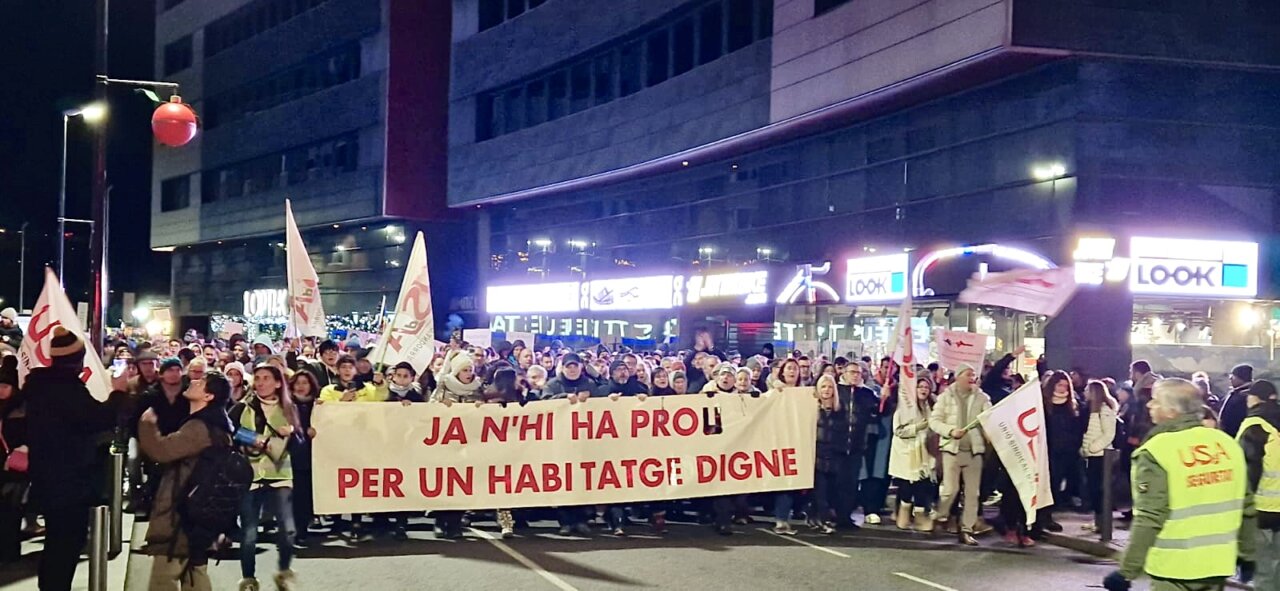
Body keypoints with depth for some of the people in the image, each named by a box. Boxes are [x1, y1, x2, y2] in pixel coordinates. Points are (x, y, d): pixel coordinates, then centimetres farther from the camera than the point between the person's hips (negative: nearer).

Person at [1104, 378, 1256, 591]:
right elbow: (1246, 506, 10)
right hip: (1217, 564, 6)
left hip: (1176, 568, -6)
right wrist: (1246, 553, 22)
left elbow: (1149, 519, -18)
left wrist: (1127, 571, -13)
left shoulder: (1157, 452, -16)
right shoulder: (1227, 444, 4)